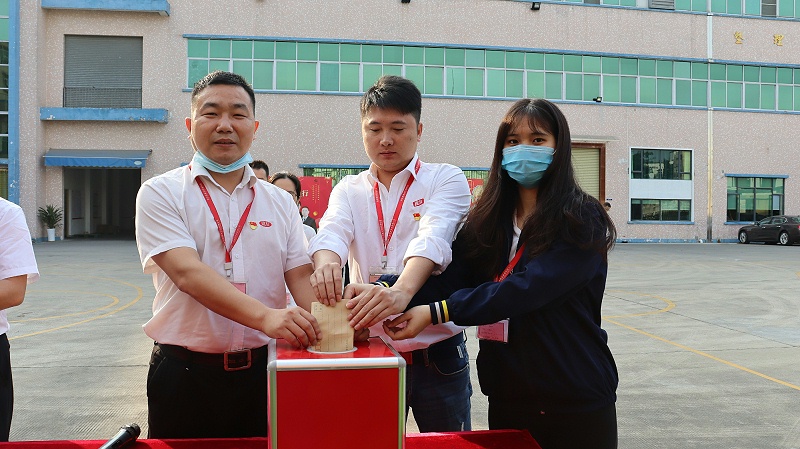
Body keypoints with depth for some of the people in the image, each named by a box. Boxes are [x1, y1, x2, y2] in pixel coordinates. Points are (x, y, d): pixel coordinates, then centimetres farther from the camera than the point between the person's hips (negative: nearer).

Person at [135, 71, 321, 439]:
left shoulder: (280, 202, 8)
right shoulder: (161, 194, -3)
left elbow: (300, 275, 0)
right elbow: (187, 272, -18)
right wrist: (265, 317, -32)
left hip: (262, 370, 3)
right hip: (185, 376, -3)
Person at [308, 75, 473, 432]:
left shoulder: (446, 179, -2)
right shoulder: (349, 190, 7)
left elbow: (433, 238, -21)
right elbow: (332, 232, -14)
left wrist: (402, 290, -41)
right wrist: (326, 264, -38)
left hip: (438, 355, -2)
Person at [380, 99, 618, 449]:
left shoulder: (581, 221, -10)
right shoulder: (487, 220, 5)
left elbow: (528, 288, -23)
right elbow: (451, 279, -7)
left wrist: (437, 311, -30)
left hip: (576, 402, -4)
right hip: (506, 397, 4)